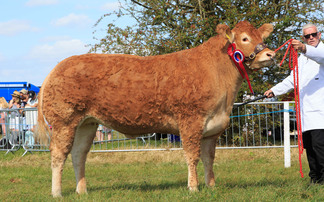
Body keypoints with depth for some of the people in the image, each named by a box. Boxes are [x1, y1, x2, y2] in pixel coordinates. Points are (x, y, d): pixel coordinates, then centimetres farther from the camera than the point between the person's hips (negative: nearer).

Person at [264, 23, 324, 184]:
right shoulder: (302, 58, 29)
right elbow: (293, 79, 35)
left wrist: (304, 49, -42)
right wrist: (274, 91, 24)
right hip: (305, 109, 7)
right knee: (308, 144, 3)